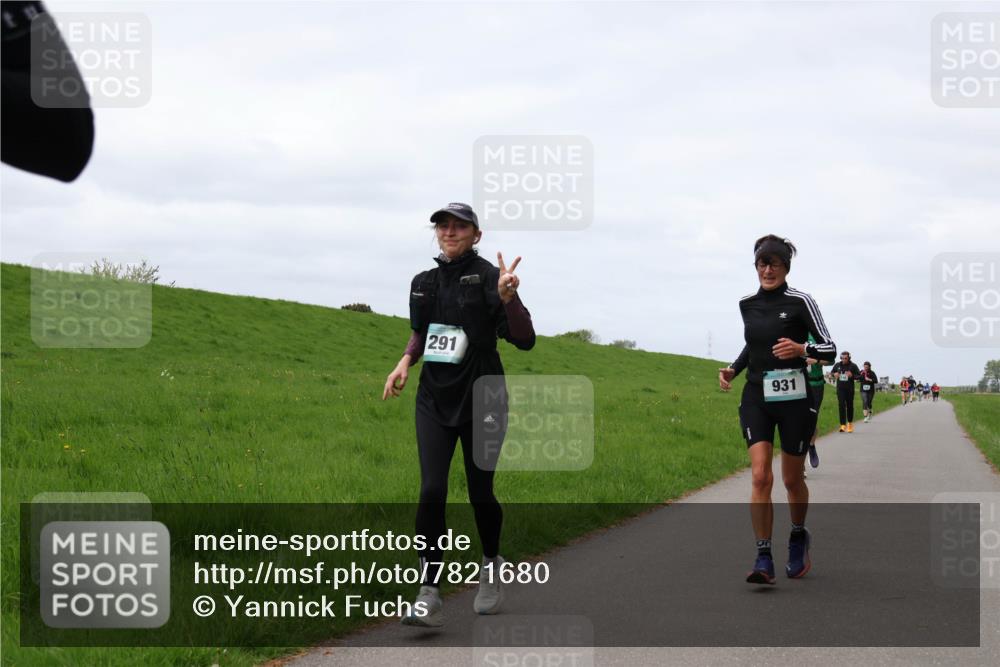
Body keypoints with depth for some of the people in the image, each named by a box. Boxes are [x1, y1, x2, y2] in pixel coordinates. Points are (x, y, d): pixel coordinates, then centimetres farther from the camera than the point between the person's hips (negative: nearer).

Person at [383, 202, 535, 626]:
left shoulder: (487, 277, -9)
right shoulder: (425, 282, 8)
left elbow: (524, 340, -16)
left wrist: (507, 299, -32)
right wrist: (405, 361, 6)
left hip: (481, 399, -3)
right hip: (434, 399, 4)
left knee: (479, 493, 7)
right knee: (431, 491, -11)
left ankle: (491, 570, 35)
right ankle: (428, 597, -14)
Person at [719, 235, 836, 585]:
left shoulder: (800, 302, -7)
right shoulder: (747, 304, 8)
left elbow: (829, 348, -7)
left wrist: (800, 349, -26)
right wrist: (733, 369, 10)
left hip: (793, 398, -3)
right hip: (756, 398, 3)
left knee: (792, 479, 9)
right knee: (760, 477, -12)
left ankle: (798, 537, 37)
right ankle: (763, 559, -11)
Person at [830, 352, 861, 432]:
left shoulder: (853, 366, -4)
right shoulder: (837, 365, 3)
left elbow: (859, 375, -3)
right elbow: (831, 372, 18)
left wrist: (852, 375, -22)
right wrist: (834, 374, -6)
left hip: (850, 389, -1)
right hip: (840, 389, 1)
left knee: (849, 406, 10)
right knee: (841, 405, -12)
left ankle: (850, 423, 30)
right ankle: (843, 425, -14)